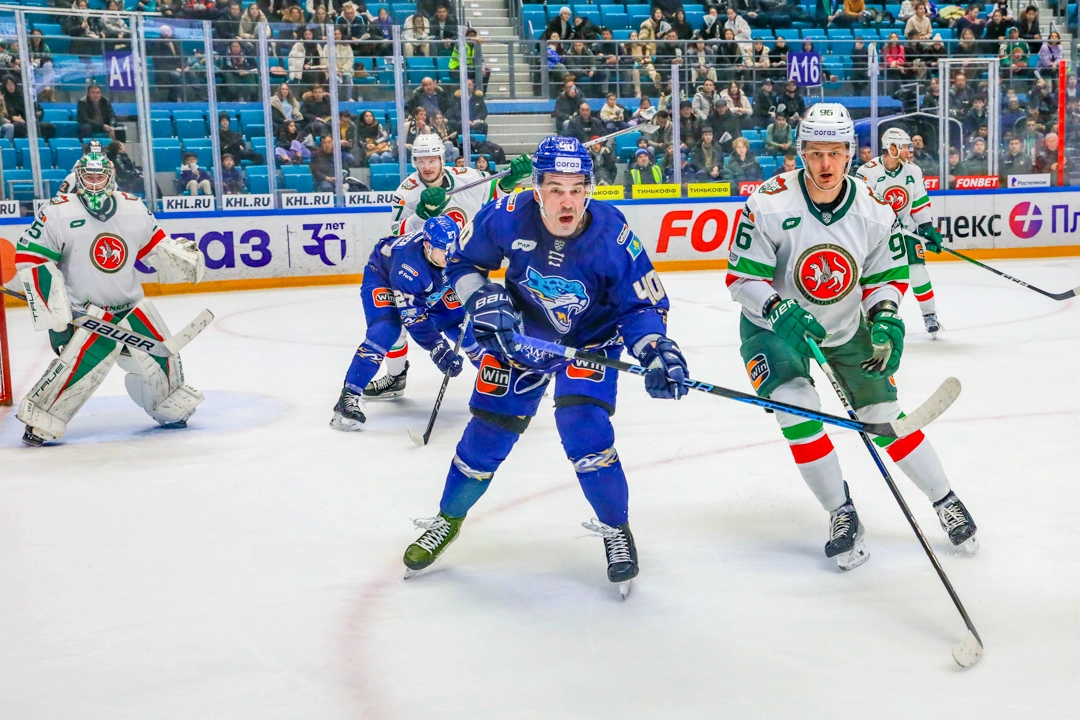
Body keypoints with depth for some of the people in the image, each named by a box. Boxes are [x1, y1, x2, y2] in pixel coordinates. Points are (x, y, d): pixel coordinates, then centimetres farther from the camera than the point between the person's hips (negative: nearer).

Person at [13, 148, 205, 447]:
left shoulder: (133, 208, 2)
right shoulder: (60, 213, -12)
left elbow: (154, 244, 17)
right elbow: (30, 257, -11)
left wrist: (184, 257, 1)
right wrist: (54, 308, -16)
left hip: (131, 303, 5)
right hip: (86, 309, -5)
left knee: (160, 353, 9)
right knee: (83, 362, -22)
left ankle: (171, 406, 36)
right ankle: (40, 420, -7)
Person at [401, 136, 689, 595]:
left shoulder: (611, 235, -28)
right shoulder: (506, 218, -24)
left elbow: (642, 303, -18)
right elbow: (463, 262, -5)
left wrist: (657, 351, -34)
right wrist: (483, 299, -23)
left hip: (590, 340, -2)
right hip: (519, 334, 2)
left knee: (584, 431, -20)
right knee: (487, 436, 6)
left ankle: (616, 530, 6)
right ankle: (447, 521, 32)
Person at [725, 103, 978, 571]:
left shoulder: (874, 211, -13)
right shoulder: (770, 204, -23)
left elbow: (886, 276, -1)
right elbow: (741, 277, -20)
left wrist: (884, 317, -21)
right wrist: (779, 311, -37)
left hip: (846, 325, 2)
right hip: (775, 323, -2)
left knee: (884, 415, 4)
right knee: (796, 406, -23)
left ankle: (946, 502, 23)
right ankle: (842, 514, -6)